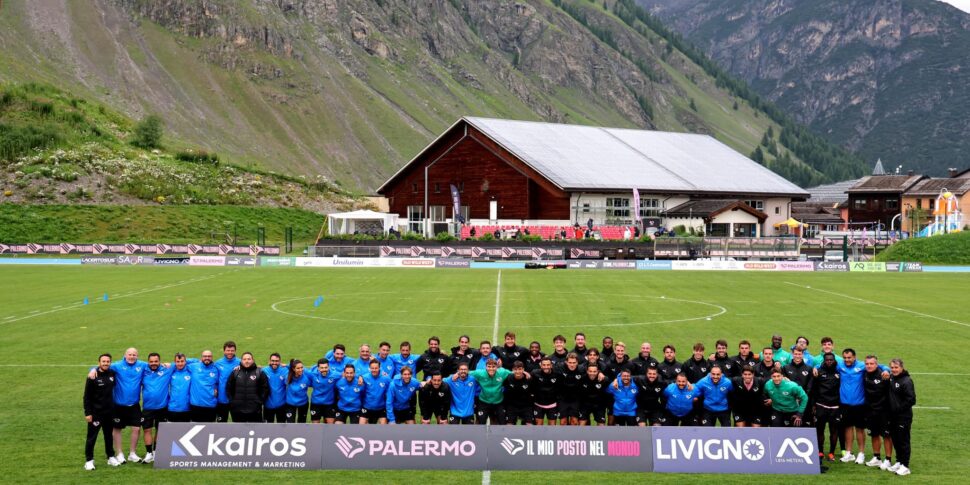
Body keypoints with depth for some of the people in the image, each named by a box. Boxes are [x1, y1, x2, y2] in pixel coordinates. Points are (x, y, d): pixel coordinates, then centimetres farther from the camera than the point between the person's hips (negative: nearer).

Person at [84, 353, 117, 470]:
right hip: (95, 412, -5)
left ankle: (111, 457, 27)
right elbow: (87, 396, -9)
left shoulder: (112, 374, 1)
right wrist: (87, 413, -13)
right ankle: (89, 460, 6)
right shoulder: (93, 377, -11)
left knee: (109, 435, 16)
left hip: (109, 411, 5)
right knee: (92, 437, -1)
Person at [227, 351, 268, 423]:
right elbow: (228, 388, 10)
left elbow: (265, 389, 1)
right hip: (237, 410, 2)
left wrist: (260, 401, -5)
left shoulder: (259, 373, -1)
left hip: (254, 410, -2)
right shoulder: (235, 372, 3)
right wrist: (232, 401, 4)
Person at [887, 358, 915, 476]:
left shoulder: (906, 381, -16)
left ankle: (905, 466, 7)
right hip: (893, 416, 7)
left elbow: (911, 400, -17)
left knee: (903, 441, 0)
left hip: (904, 417, -7)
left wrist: (899, 408, -14)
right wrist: (890, 409, 7)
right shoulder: (891, 379, 6)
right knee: (895, 440, 14)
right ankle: (899, 462, 27)